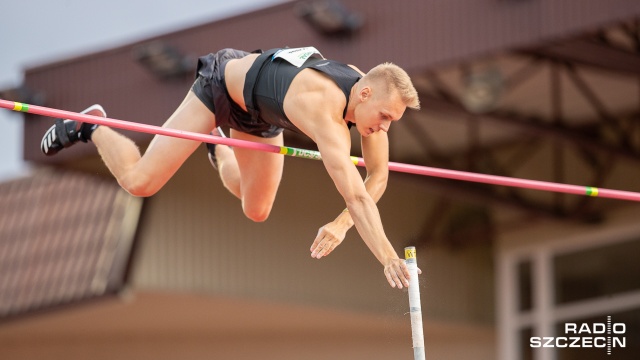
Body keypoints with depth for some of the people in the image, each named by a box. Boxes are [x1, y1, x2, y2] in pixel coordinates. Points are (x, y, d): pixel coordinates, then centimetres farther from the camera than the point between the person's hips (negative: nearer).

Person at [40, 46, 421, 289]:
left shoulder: (371, 98, -23)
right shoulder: (323, 108, -46)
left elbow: (378, 177, -11)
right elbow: (356, 195, -54)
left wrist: (342, 225, -28)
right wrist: (389, 260, -60)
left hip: (260, 113, 7)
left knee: (257, 212, 16)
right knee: (139, 181, -10)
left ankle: (217, 147, 43)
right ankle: (92, 128, 20)